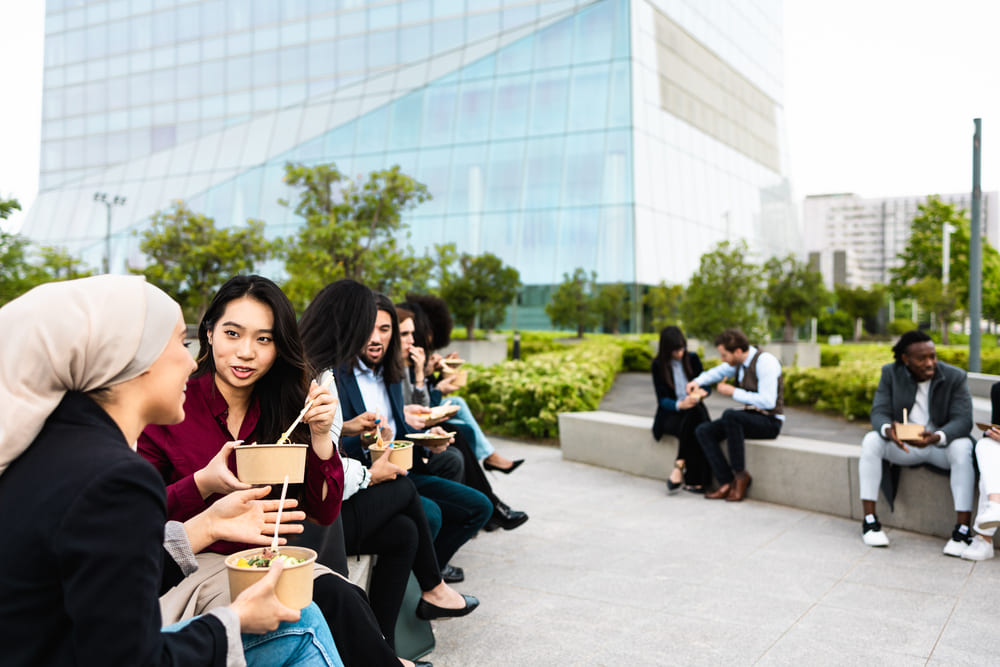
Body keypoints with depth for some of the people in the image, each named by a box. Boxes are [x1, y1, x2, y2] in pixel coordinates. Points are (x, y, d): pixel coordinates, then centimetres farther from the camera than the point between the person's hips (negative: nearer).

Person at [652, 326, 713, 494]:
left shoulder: (693, 359, 7)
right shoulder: (658, 365, 0)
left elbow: (706, 387, 9)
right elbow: (662, 399, -6)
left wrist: (698, 394, -17)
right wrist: (680, 405, -28)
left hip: (694, 409, 2)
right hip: (671, 413, -2)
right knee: (694, 429, -35)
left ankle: (679, 466, -28)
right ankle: (695, 481, -33)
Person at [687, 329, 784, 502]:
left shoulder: (765, 361, -20)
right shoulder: (739, 362, 4)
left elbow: (768, 401, -27)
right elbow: (718, 372, 26)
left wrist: (733, 392, -20)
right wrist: (698, 382, 6)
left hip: (769, 421, -8)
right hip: (750, 417, 8)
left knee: (729, 415, -35)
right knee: (703, 431, -9)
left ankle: (740, 475, -21)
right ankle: (727, 483, -13)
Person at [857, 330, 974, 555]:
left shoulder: (955, 377, -10)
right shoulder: (890, 373, -5)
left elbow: (963, 420, -18)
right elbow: (879, 413, -12)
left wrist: (936, 437, -40)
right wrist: (888, 429, -38)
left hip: (941, 444, -1)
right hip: (902, 444, 2)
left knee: (962, 448, -33)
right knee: (871, 441, -26)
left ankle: (962, 530, -32)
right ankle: (869, 521, -24)